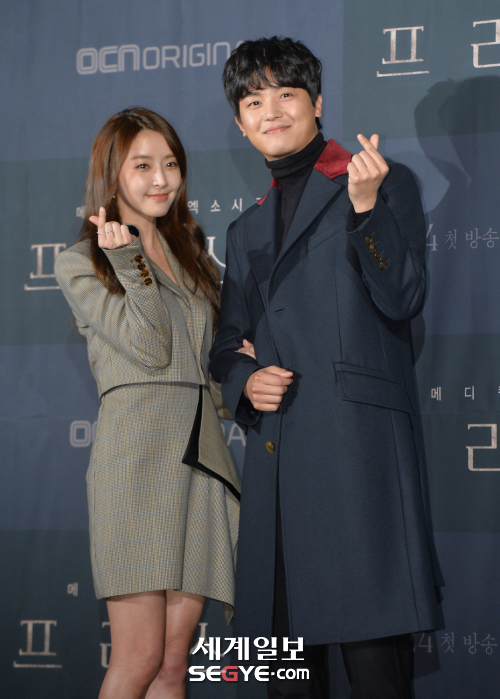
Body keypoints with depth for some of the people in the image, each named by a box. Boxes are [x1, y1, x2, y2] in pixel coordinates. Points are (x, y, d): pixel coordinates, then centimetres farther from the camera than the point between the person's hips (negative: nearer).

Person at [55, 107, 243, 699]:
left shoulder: (190, 254, 24)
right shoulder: (81, 264, 6)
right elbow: (150, 347, -5)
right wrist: (129, 263, -14)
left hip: (201, 452, 6)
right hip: (136, 452, -5)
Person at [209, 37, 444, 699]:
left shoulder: (387, 184, 7)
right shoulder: (248, 229, 24)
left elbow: (401, 299, -4)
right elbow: (226, 341, 25)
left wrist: (366, 206, -16)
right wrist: (244, 379, 3)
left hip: (358, 438, -6)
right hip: (278, 448, 6)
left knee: (372, 640, -11)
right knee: (285, 632, 6)